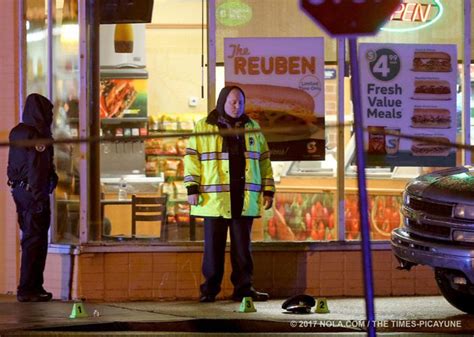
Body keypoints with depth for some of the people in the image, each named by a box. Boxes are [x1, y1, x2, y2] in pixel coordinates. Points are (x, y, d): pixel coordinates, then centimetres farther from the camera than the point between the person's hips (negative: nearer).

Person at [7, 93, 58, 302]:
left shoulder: (18, 132, 13)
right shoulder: (36, 134, -15)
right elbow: (36, 168, -19)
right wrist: (39, 196, -20)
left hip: (19, 189, 9)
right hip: (33, 191, -9)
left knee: (31, 238, 15)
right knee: (34, 240, -6)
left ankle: (35, 286, 20)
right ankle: (27, 289, -6)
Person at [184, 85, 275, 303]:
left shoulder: (252, 128, 15)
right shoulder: (204, 127, 5)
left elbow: (264, 161, 17)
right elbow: (192, 158, 2)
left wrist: (268, 190, 11)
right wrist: (192, 188, -6)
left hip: (244, 200, 3)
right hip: (214, 200, -3)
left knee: (242, 246, 3)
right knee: (213, 246, 1)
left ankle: (243, 288, 8)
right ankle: (209, 289, 6)